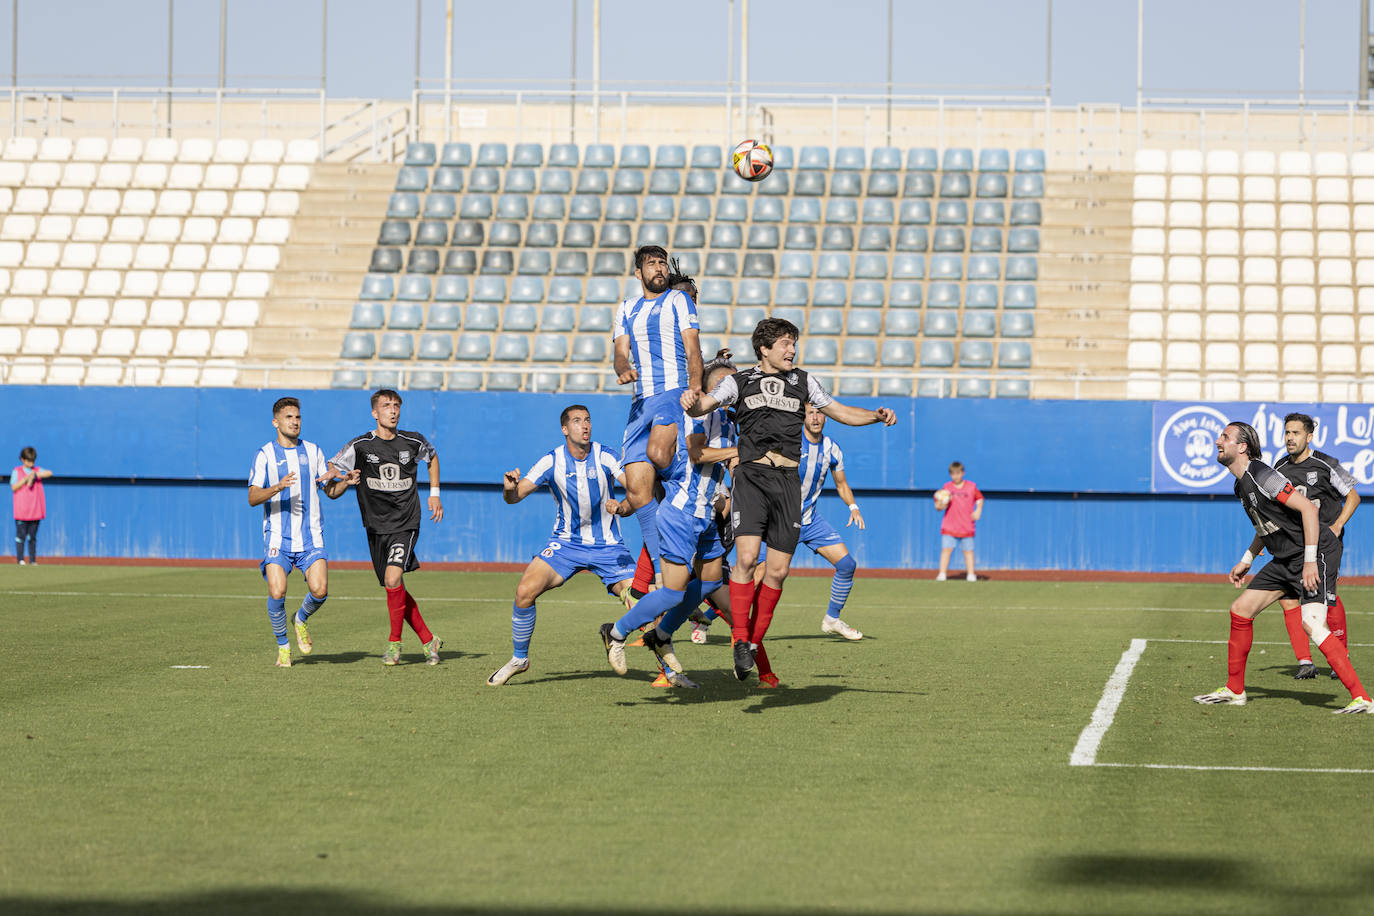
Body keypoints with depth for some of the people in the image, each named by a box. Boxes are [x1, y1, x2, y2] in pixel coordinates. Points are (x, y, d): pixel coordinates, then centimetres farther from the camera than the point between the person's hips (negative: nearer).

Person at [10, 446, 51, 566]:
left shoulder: (38, 470, 12)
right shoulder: (16, 471, 6)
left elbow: (49, 473, -6)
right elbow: (13, 487, -3)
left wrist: (35, 475, -16)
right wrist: (26, 479, -14)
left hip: (35, 510, 2)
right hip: (21, 510, -2)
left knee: (32, 536, 5)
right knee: (21, 534, -5)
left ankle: (33, 560, 8)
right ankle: (20, 559, -1)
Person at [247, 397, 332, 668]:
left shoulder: (313, 451, 12)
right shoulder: (265, 455, 2)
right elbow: (252, 498, -5)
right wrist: (277, 487, -24)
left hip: (311, 536, 2)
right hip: (277, 537, -2)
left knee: (319, 590, -15)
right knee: (277, 592, -17)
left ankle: (301, 620, 18)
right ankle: (283, 646, 6)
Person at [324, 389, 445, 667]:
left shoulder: (413, 442, 1)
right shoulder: (360, 446, -3)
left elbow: (432, 457, 25)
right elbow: (329, 489, 1)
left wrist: (434, 494, 18)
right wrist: (344, 481, -22)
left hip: (406, 524, -2)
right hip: (376, 527, 2)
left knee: (393, 579, -21)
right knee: (396, 590, 5)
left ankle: (394, 643, -7)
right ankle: (428, 641, 21)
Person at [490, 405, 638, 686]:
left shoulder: (605, 457, -11)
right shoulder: (552, 462, -7)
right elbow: (514, 496, -9)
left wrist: (622, 504, -41)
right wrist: (510, 488, -33)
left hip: (608, 545, -1)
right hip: (566, 543, 1)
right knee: (525, 591, -17)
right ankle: (519, 659, 5)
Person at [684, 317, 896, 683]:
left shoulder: (802, 381, 17)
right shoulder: (739, 382, 9)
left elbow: (840, 412, 22)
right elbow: (705, 406, -3)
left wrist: (876, 416, 5)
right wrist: (693, 403, -27)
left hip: (788, 480, 3)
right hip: (751, 476, -3)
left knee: (778, 570, 0)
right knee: (747, 557, -19)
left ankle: (755, 641, 16)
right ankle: (739, 639, -10)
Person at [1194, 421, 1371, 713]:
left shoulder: (1262, 476, -19)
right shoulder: (1242, 485, 13)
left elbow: (1308, 508, -24)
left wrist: (1310, 561, -26)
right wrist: (1245, 562, 28)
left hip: (1317, 553, -10)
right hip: (1286, 558, 10)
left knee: (1311, 624, -24)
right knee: (1240, 610, 9)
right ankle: (1234, 691, 21)